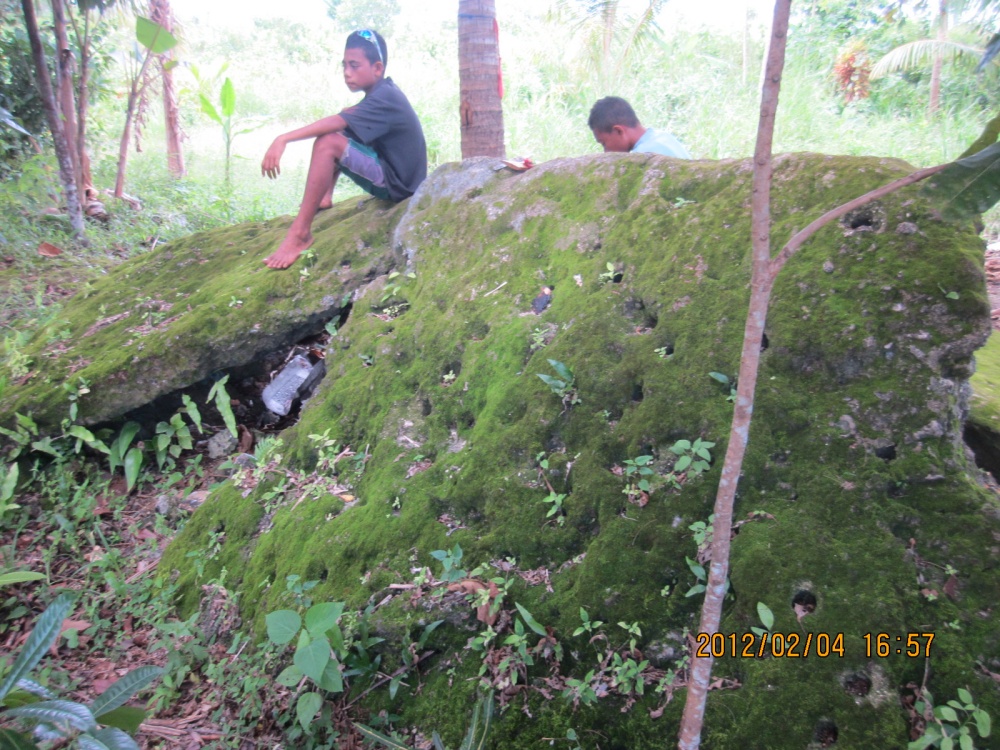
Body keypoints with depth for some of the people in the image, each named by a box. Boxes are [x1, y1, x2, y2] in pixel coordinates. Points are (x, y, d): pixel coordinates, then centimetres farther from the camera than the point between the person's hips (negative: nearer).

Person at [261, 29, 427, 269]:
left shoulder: (385, 98, -19)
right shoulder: (382, 93, 11)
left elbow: (336, 122, -30)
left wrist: (283, 139, -35)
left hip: (397, 184, -10)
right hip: (390, 177, 10)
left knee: (327, 143, -26)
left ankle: (300, 233, -27)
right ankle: (324, 198, 15)